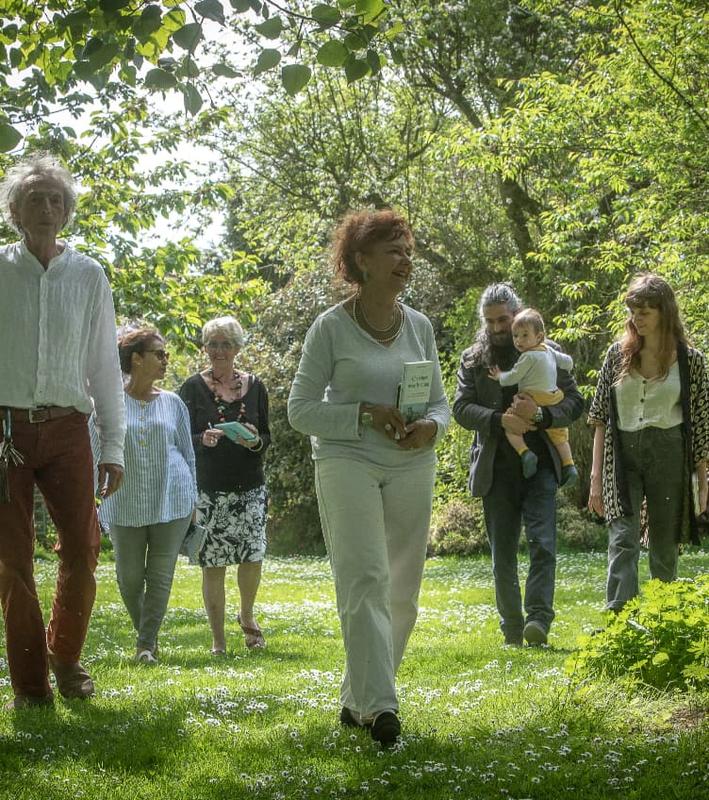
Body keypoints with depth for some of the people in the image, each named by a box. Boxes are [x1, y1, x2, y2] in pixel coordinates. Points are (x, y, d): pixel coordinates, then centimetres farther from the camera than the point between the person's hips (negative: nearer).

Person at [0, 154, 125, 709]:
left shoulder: (89, 277, 7)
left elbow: (105, 366, 10)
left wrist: (114, 447, 6)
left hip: (66, 429, 2)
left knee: (83, 550, -1)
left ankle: (65, 656, 23)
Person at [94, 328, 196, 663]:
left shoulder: (172, 403, 8)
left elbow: (187, 453, 14)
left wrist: (192, 501, 12)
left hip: (171, 502, 1)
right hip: (126, 505, -1)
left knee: (160, 575, -2)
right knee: (129, 577, 4)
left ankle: (146, 644, 5)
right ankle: (145, 633, 27)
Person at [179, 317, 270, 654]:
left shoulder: (254, 386, 8)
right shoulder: (194, 387, 1)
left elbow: (267, 437, 11)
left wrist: (255, 442, -11)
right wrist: (203, 440, -19)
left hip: (249, 487, 2)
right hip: (207, 490, -2)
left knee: (252, 556, -9)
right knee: (213, 565, -1)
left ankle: (247, 616, 20)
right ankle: (218, 639, 11)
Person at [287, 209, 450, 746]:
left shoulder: (419, 326, 10)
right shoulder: (331, 327, -3)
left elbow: (441, 402, 15)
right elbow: (300, 408, -3)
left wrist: (431, 427, -8)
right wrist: (365, 413, -15)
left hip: (411, 467, 5)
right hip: (347, 461, -5)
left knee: (402, 592, 6)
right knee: (365, 579, -18)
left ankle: (357, 700, 19)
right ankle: (378, 706, -21)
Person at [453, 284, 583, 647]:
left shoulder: (547, 352, 6)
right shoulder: (472, 359, 9)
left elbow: (575, 402, 1)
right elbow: (461, 408, -2)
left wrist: (540, 414, -19)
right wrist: (501, 420, -20)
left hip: (540, 464, -1)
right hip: (496, 469, 2)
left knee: (542, 544, -14)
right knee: (502, 554, 5)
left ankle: (538, 618, -16)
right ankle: (512, 630, 13)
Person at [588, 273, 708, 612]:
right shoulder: (618, 353, 6)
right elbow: (601, 418, 6)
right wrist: (596, 476, 1)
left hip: (669, 456, -1)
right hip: (623, 456, 1)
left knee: (665, 548, 5)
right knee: (622, 541, -13)